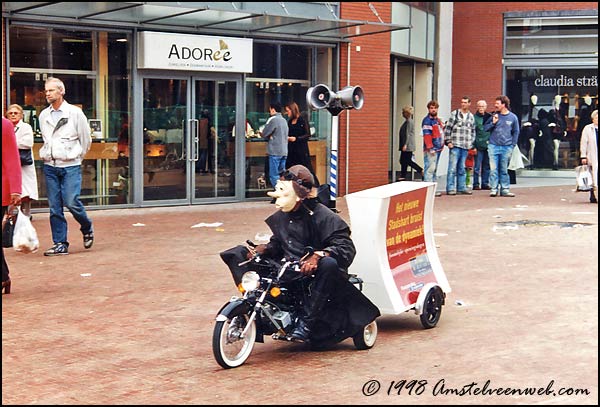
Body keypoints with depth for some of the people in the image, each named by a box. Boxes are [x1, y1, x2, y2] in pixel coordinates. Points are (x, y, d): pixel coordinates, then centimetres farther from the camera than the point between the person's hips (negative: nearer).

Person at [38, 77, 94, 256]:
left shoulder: (75, 113, -3)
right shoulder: (43, 115, 9)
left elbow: (86, 139, 5)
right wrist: (47, 155, 16)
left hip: (70, 166, -4)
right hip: (50, 166, 4)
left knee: (71, 202, -13)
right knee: (54, 207, 1)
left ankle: (87, 228, 15)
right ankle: (60, 244, 7)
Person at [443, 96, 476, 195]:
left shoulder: (471, 117, 14)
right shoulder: (454, 114, 0)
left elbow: (473, 131, 19)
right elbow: (447, 128, -1)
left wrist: (471, 144, 11)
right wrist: (448, 141, -7)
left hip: (466, 147, 5)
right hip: (455, 146, -4)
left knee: (462, 169, 10)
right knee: (452, 168, -6)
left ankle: (461, 188, 15)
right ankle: (450, 188, -4)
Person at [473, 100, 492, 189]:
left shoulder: (490, 117, 11)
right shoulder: (474, 118, -2)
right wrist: (473, 146, -11)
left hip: (488, 145, 4)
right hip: (479, 145, -4)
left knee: (487, 166, 9)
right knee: (477, 167, -4)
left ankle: (485, 183, 16)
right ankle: (476, 184, 1)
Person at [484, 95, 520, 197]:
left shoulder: (513, 117, 4)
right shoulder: (494, 116, 6)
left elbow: (515, 132, 9)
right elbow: (485, 128, 6)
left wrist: (512, 145, 1)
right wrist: (493, 123, -11)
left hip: (506, 147, 0)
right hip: (493, 146, 0)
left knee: (504, 170, 6)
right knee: (493, 169, -5)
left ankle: (505, 189, 10)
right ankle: (493, 189, -2)